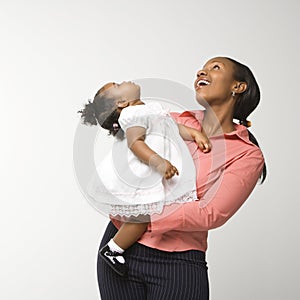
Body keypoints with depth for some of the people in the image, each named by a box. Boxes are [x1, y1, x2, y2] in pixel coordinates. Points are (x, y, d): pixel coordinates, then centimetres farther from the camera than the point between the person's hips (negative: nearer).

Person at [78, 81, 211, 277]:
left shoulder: (152, 108, 21)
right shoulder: (133, 114, -13)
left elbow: (174, 127, 24)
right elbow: (135, 142, -23)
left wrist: (195, 134, 9)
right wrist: (158, 162, -32)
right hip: (141, 177, -10)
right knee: (142, 217, -9)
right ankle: (112, 249, 4)